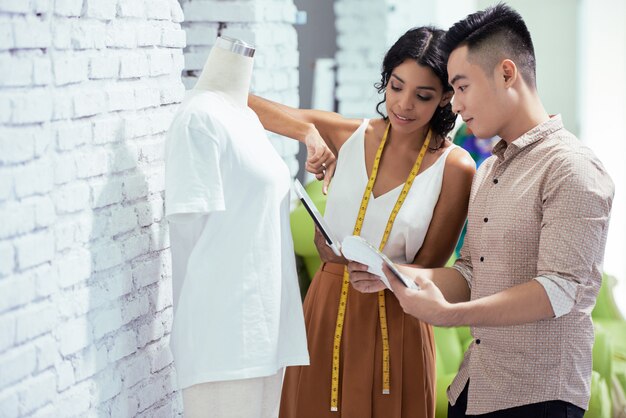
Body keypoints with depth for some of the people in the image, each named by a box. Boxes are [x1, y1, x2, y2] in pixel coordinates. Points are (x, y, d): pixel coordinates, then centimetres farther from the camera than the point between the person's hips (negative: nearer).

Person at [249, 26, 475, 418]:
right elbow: (244, 105, -1)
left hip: (395, 323, -3)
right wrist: (308, 132, -17)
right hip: (326, 312, 3)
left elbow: (427, 268, -4)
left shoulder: (454, 167, -9)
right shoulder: (349, 135, 0)